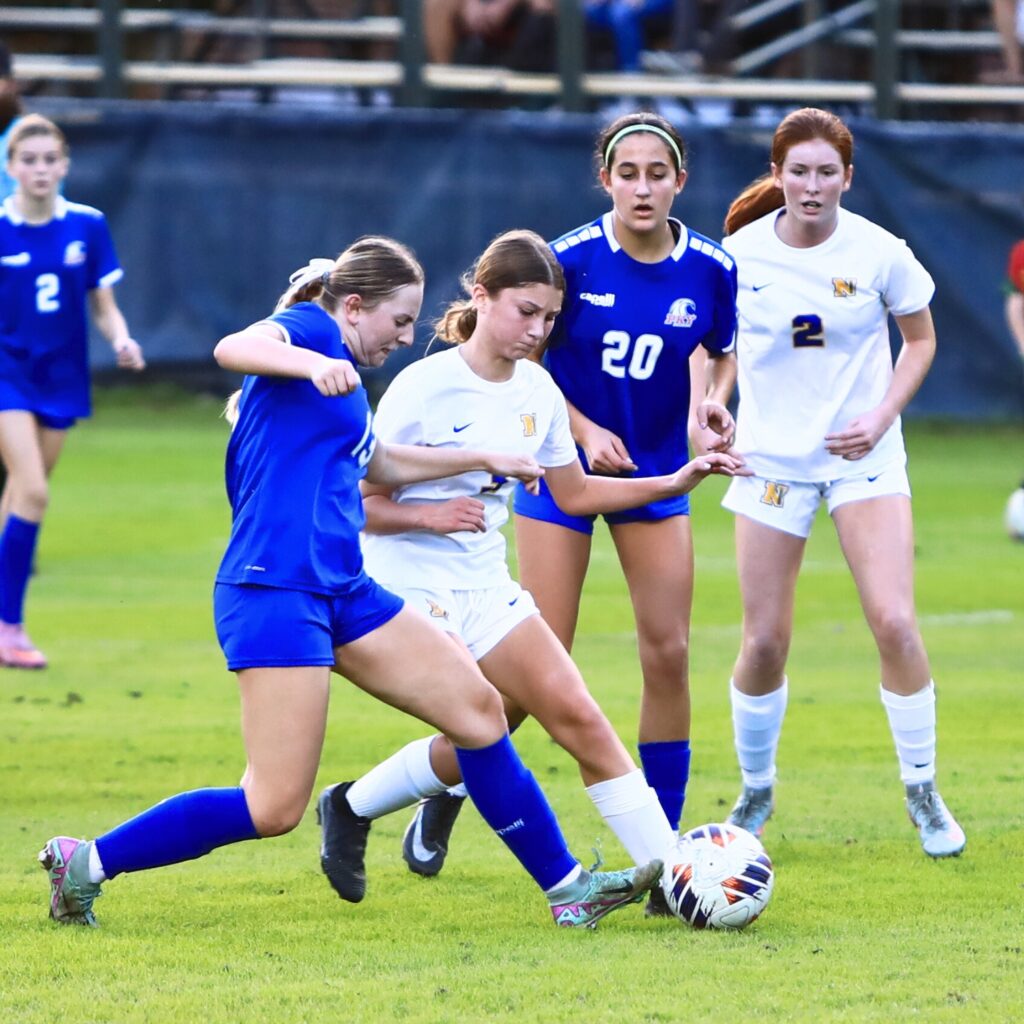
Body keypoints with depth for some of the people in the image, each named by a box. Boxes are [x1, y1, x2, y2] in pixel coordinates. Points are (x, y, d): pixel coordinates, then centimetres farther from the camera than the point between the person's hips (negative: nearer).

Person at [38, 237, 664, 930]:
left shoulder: (344, 381, 23)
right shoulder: (311, 327, -3)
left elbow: (380, 464, 43)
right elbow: (233, 348, -27)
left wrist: (485, 460, 51)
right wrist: (314, 364, -46)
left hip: (343, 590, 10)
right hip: (275, 592, -10)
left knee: (478, 707, 6)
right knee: (274, 809, -12)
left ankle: (566, 887, 14)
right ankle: (85, 863, -1)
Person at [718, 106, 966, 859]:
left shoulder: (880, 254, -10)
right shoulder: (741, 252, -6)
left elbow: (921, 340, 5)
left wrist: (881, 416, -9)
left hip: (863, 456, -1)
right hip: (771, 457, 1)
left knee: (894, 622, -14)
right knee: (765, 642, 1)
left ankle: (923, 794, 3)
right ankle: (755, 792, 24)